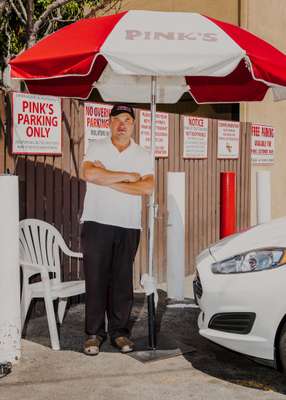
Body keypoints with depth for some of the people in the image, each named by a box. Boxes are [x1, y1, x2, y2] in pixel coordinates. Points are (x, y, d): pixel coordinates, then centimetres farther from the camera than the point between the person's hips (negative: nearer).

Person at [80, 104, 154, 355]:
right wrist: (127, 176, -10)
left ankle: (119, 332, 15)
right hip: (97, 222, -1)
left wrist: (109, 180, -10)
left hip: (128, 226, 1)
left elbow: (148, 187, -7)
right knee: (96, 279, -1)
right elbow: (89, 174, -14)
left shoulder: (143, 155, 9)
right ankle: (94, 333, 8)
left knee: (122, 281, 5)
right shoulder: (97, 148, 6)